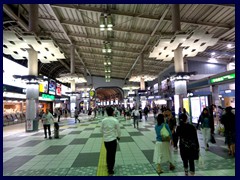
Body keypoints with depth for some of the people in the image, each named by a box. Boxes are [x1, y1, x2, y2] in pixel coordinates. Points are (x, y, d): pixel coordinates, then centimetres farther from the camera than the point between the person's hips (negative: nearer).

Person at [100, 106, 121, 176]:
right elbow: (118, 130, -6)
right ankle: (110, 170, 18)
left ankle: (108, 165, 43)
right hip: (113, 139, -3)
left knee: (108, 153, 24)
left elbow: (101, 130, 2)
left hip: (105, 139, 4)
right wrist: (118, 137, 13)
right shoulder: (115, 120, -16)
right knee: (112, 154, 10)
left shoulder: (103, 120, -8)